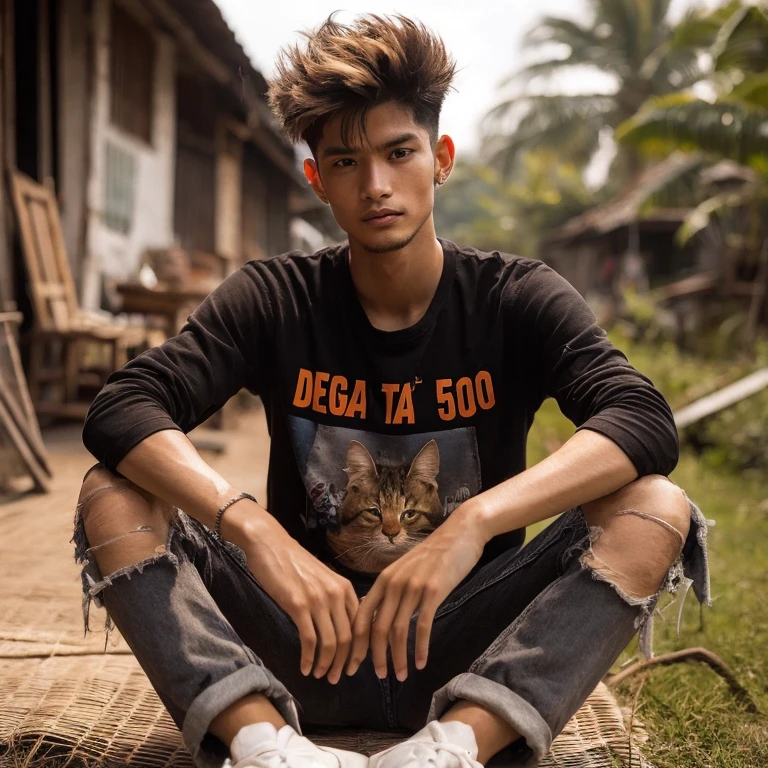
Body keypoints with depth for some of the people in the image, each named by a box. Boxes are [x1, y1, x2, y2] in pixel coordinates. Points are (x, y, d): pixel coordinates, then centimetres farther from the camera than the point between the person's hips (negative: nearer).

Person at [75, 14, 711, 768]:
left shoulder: (514, 300, -4)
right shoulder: (275, 300, -2)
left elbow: (646, 422, -20)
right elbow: (120, 409, -15)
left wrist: (475, 521, -35)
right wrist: (253, 528, -33)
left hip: (464, 647, 0)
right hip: (307, 641, 1)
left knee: (658, 510, -22)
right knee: (113, 498, -16)